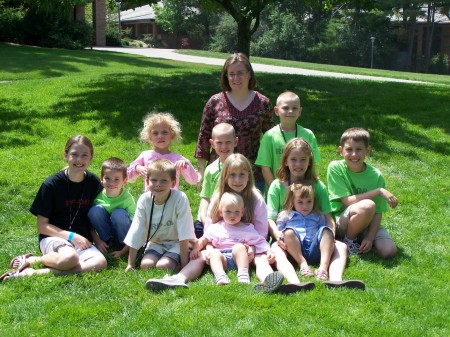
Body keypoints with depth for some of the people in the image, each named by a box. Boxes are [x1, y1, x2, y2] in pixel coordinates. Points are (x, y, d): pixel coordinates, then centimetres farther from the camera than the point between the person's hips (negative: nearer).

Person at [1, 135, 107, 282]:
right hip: (53, 237, -4)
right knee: (70, 258, -40)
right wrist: (71, 236, -15)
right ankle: (31, 260, -10)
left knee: (100, 262, -31)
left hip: (82, 240, 4)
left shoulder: (94, 183, 3)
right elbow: (42, 226, -5)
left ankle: (34, 272, -24)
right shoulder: (52, 184, -7)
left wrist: (97, 239, -6)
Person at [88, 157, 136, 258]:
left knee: (118, 214, -33)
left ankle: (124, 246, -10)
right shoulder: (97, 196, -16)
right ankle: (107, 241, -6)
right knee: (96, 210, -24)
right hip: (105, 230, 2)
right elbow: (89, 223, -6)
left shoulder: (127, 199, -22)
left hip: (122, 232, -2)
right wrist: (97, 241, -17)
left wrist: (123, 251, -25)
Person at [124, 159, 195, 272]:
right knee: (146, 265, -20)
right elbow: (136, 233, -8)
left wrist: (184, 264, -21)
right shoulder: (144, 200, -14)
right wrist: (130, 264, -7)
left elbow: (184, 236, -21)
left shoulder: (180, 198, -24)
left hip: (177, 243, -3)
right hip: (156, 243, 3)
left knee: (163, 266, -24)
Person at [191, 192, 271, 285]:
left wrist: (252, 249, -8)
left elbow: (259, 242, 13)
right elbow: (203, 240, 22)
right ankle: (220, 277, -51)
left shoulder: (247, 229, 18)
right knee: (213, 252, -28)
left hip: (239, 257, -1)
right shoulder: (215, 228, 22)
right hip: (222, 258, 1)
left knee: (239, 247, -30)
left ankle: (243, 274, -45)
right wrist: (196, 248, 2)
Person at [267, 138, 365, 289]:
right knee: (276, 250, -35)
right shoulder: (277, 186, 4)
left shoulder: (318, 186, 9)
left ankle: (336, 280, -47)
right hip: (287, 240, -3)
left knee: (341, 247, -21)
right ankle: (295, 283, -60)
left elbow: (328, 216, 2)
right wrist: (279, 236, -24)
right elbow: (270, 219, -3)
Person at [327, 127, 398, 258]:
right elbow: (348, 201, -19)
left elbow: (378, 212, -6)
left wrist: (370, 237, -20)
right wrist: (379, 191, -22)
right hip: (340, 222, -3)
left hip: (366, 223, 3)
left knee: (390, 251, -21)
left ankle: (360, 240, 6)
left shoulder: (376, 175, -7)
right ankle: (349, 241, -7)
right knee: (367, 206, -33)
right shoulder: (336, 168, -15)